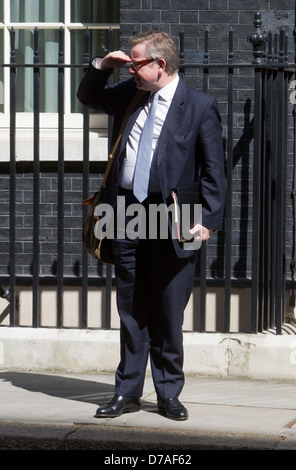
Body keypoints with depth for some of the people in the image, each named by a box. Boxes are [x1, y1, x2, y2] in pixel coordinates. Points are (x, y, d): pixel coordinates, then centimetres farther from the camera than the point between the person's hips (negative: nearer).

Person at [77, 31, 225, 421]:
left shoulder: (200, 106, -4)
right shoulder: (128, 95, 11)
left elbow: (213, 170, -4)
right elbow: (87, 96, 28)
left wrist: (208, 220, -11)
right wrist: (101, 66, 8)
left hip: (171, 221, -5)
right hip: (126, 215, 5)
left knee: (168, 315, 3)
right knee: (131, 311, 10)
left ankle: (168, 395, 15)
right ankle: (128, 393, 17)